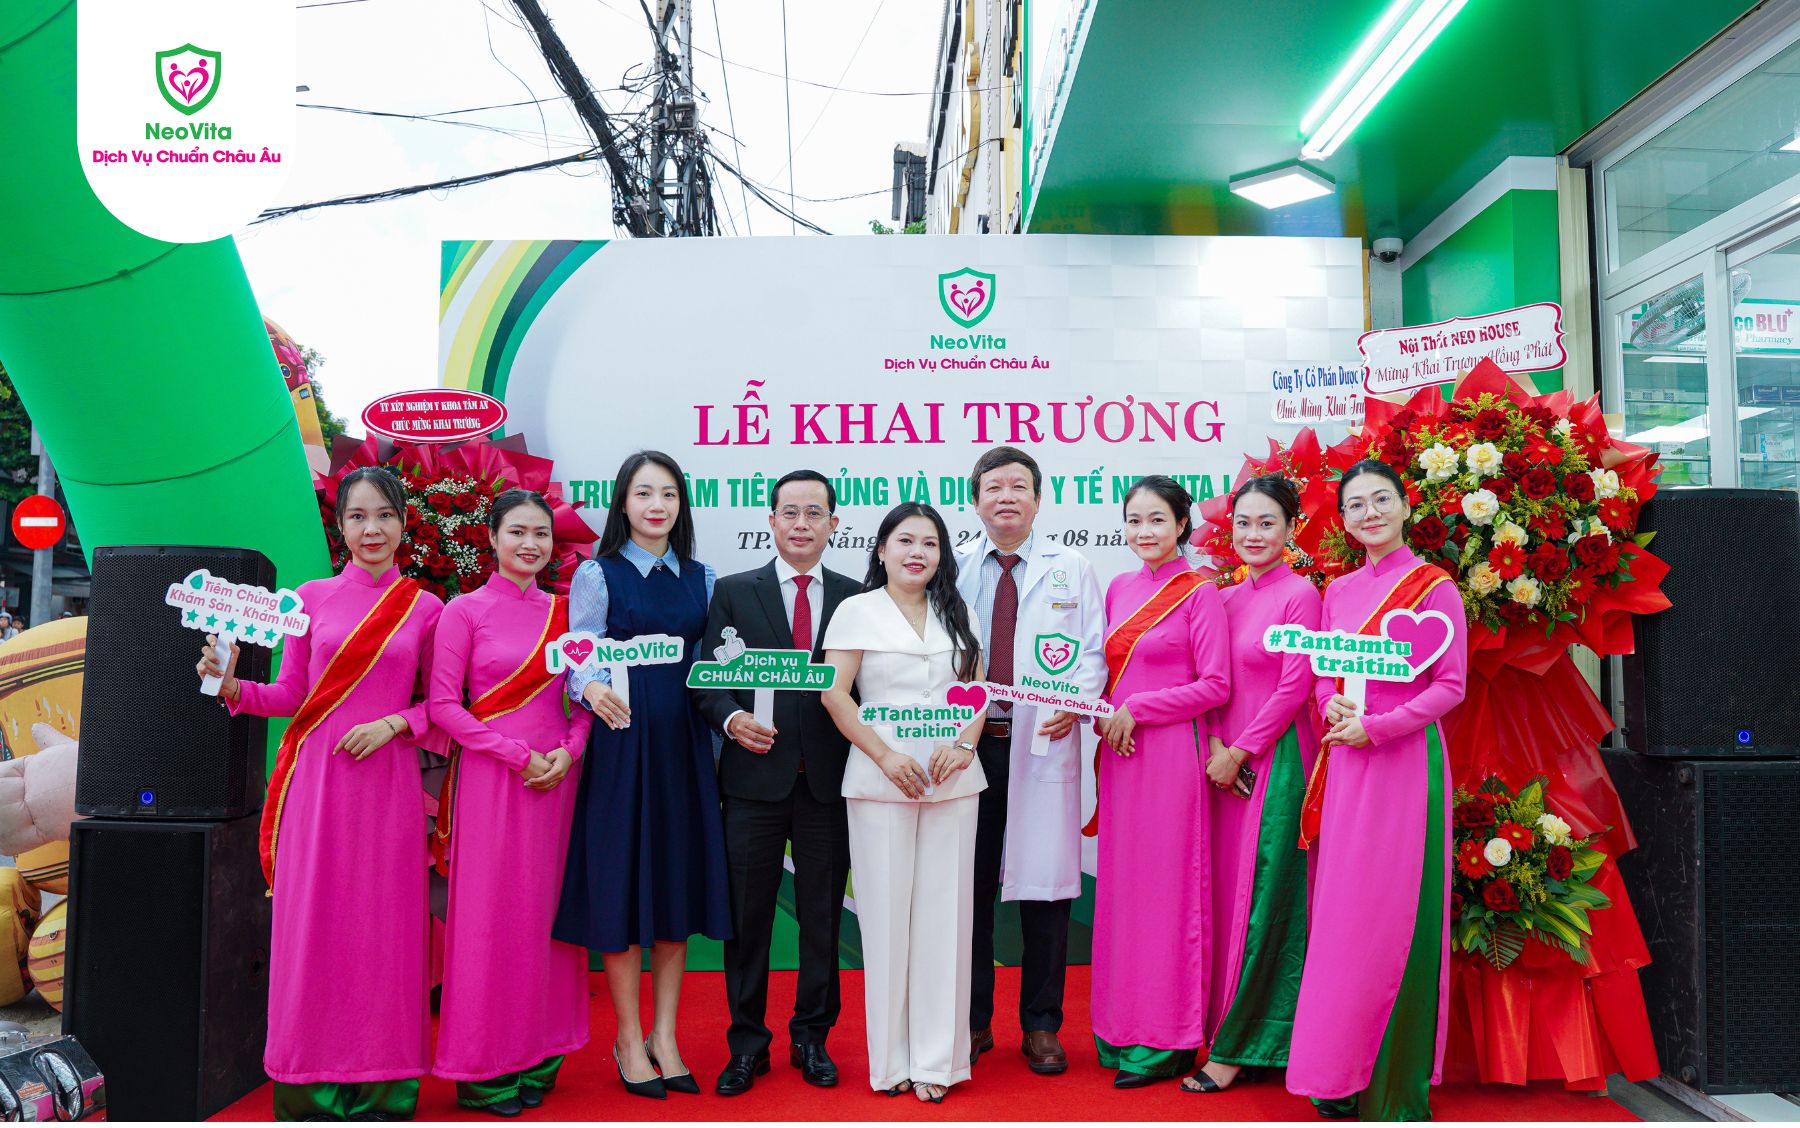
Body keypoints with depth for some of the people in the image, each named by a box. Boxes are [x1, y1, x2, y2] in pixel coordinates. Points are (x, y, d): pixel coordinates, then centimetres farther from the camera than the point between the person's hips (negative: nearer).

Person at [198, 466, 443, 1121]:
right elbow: (290, 695, 8)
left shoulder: (425, 610, 5)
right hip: (317, 779, 1)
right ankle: (311, 1085, 15)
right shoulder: (311, 598, 7)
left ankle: (382, 1084, 15)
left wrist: (393, 724, -9)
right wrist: (232, 686, -9)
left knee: (384, 925, 3)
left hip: (389, 784, 0)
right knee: (313, 922, 2)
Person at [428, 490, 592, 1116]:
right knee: (488, 912, 1)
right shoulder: (466, 611, -2)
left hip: (555, 778, 4)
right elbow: (443, 704, -7)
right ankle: (482, 1067, 13)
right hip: (489, 778, -4)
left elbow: (585, 699, 12)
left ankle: (536, 1053, 20)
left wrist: (567, 750, -6)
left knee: (544, 911, 8)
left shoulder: (562, 611, 9)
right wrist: (518, 756, -12)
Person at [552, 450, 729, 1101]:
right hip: (621, 739, -4)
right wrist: (593, 689, -27)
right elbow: (580, 662, -6)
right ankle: (629, 1041, 17)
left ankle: (664, 1037, 21)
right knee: (623, 885, 1)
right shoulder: (597, 575, -1)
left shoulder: (699, 579, 11)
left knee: (680, 883, 8)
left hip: (683, 743, 4)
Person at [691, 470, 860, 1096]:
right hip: (755, 778, -1)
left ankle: (812, 1037, 28)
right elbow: (706, 678, 3)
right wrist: (731, 718, -16)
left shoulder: (856, 597, 7)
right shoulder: (733, 592, 6)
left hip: (829, 781, 1)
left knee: (823, 917, 11)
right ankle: (747, 1044, 24)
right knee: (747, 917, 8)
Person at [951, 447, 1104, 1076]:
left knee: (1043, 886, 4)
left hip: (1044, 742, 0)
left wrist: (1076, 703, -12)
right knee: (969, 887, 6)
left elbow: (1092, 652, 6)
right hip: (968, 741, 1)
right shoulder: (953, 569, 10)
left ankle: (1041, 1026, 19)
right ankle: (972, 1022, 21)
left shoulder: (1071, 570, 9)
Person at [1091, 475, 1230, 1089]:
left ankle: (1168, 1039, 10)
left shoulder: (1199, 594, -5)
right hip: (1119, 752, 6)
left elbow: (1215, 685, -9)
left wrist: (1137, 709, -12)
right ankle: (1121, 1027, 20)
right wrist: (1105, 715, -1)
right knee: (1118, 883, 9)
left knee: (1164, 883, -1)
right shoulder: (1119, 589, 13)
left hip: (1170, 752, -6)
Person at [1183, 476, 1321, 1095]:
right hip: (1225, 762, 6)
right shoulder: (1226, 598, 12)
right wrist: (1215, 746, -4)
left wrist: (1240, 752, -10)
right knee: (1222, 890, 9)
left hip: (1274, 759, -6)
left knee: (1260, 896, -1)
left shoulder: (1301, 593, -7)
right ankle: (1228, 1018, 22)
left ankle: (1236, 1045, 8)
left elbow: (1295, 687, -11)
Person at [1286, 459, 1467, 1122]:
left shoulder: (1434, 587, -3)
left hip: (1405, 758, -5)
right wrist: (1331, 703, -5)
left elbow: (1450, 686, -6)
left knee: (1396, 911, -2)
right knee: (1341, 910, 6)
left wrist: (1377, 726, -15)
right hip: (1346, 765, 5)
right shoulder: (1338, 591, 12)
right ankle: (1342, 1072, 17)